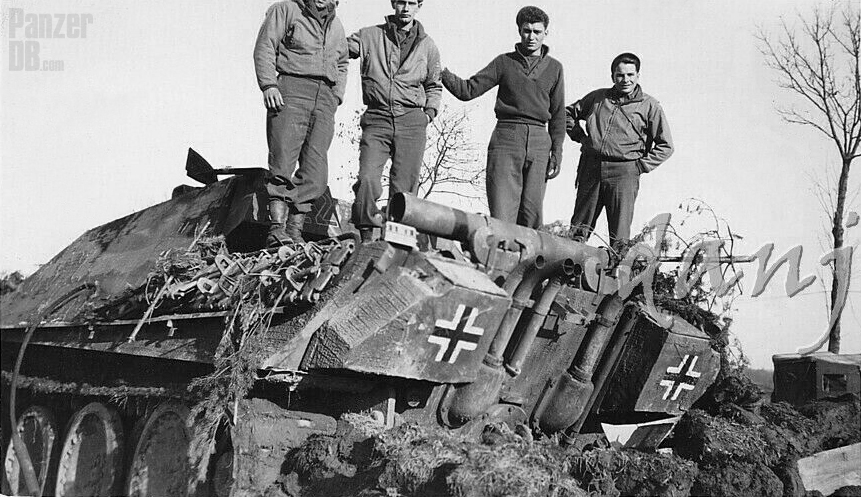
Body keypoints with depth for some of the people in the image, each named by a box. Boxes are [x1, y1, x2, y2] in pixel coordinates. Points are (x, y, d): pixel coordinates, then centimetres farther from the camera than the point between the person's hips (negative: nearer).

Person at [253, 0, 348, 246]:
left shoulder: (336, 26, 23)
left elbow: (342, 65, 31)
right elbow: (264, 49, -1)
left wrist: (336, 96, 16)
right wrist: (268, 85, -12)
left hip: (325, 96, 5)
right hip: (292, 89, -5)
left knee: (315, 169, -3)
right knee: (283, 161, -14)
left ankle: (295, 228, -1)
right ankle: (276, 228, -17)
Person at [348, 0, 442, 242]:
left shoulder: (427, 46, 15)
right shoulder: (370, 36, 9)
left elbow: (434, 86, 25)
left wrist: (429, 112, 11)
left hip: (412, 122, 1)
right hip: (377, 119, -1)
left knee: (404, 189, -2)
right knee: (367, 179, -16)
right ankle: (367, 237, -7)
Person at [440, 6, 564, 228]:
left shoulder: (554, 68, 13)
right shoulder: (504, 62, 10)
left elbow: (558, 115, 14)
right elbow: (468, 90, 7)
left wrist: (557, 153, 7)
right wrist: (442, 73, -9)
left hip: (539, 142, 1)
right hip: (506, 137, -1)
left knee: (532, 214, -2)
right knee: (501, 212, -10)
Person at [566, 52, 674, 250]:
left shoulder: (649, 106, 6)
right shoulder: (597, 98, 15)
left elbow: (665, 146, 6)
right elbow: (568, 113, 30)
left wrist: (641, 166, -3)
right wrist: (578, 131, 12)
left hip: (624, 173, -3)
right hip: (590, 169, 3)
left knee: (620, 235, -5)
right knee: (579, 228, 5)